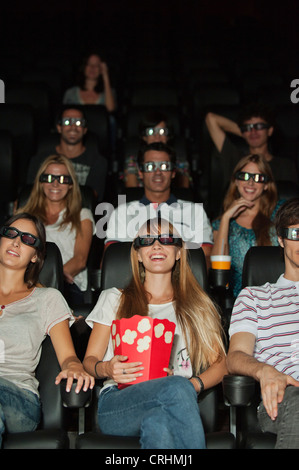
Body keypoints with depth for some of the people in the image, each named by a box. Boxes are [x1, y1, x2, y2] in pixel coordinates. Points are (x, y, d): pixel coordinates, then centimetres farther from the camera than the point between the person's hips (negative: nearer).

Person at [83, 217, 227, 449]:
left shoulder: (197, 305, 24)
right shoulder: (114, 299, 22)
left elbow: (219, 363, 13)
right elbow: (90, 360, 16)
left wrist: (191, 385, -9)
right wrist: (107, 368, -9)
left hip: (174, 403, 1)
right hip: (117, 403, 0)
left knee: (156, 424, -40)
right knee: (176, 388, -36)